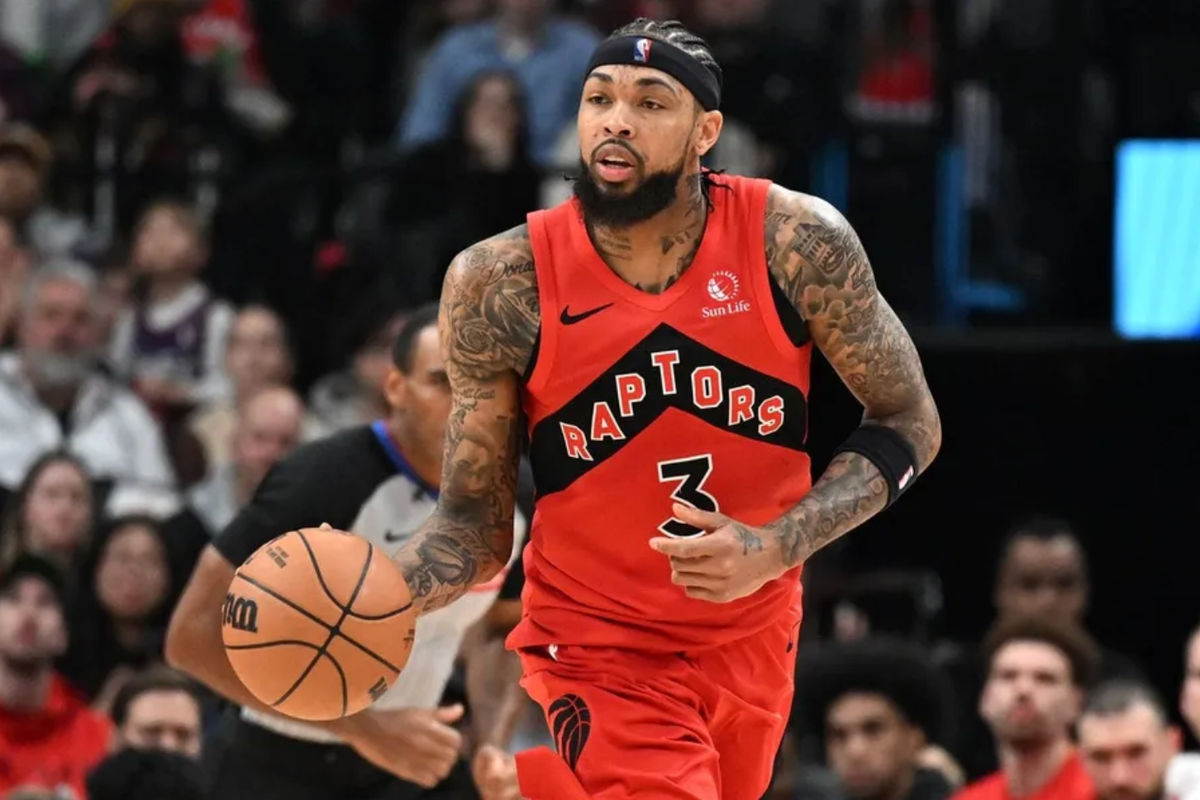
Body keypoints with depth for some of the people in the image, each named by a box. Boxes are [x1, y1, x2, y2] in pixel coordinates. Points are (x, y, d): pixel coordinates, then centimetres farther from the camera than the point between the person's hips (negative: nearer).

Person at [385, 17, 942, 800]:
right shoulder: (500, 284, -16)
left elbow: (909, 423, -6)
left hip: (753, 638, 3)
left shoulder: (795, 242, -16)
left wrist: (776, 548, -21)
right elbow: (475, 520, -8)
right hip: (597, 649, -3)